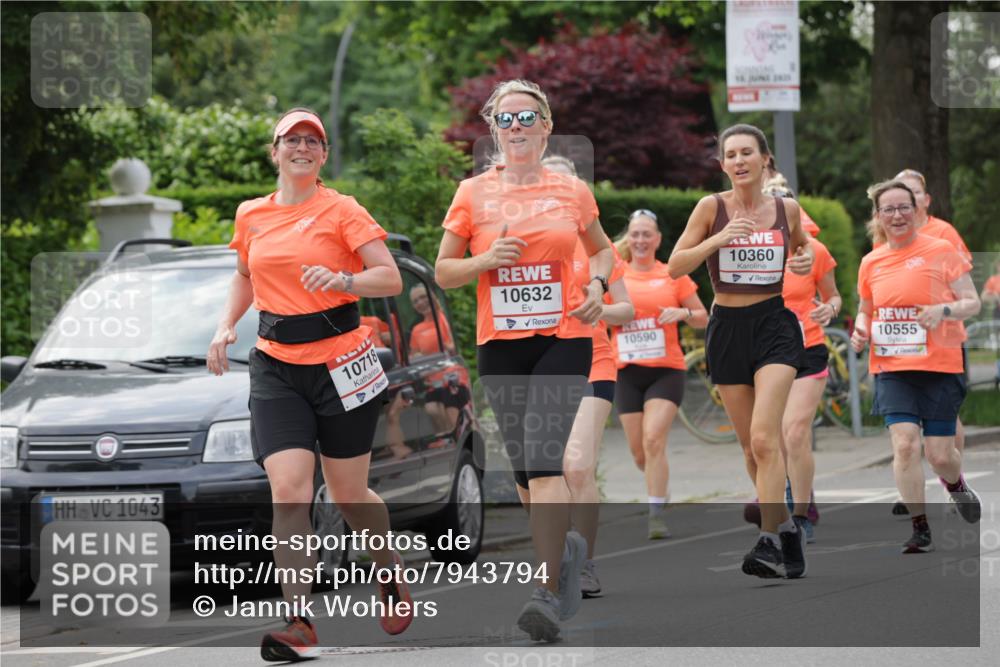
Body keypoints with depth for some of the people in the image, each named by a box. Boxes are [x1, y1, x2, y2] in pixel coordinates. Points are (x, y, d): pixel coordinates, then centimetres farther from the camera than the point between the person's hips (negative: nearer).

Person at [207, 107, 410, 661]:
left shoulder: (341, 210, -4)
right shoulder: (251, 216, 10)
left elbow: (391, 279, -9)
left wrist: (341, 279, -27)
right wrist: (226, 325, 10)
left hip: (339, 363, -3)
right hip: (276, 367, 3)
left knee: (348, 494, 6)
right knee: (288, 490, -14)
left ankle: (391, 571, 38)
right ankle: (301, 625, -16)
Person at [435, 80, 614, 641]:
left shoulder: (573, 191, 4)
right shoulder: (473, 194, 4)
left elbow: (601, 247, 22)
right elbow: (443, 272, 7)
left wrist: (598, 286, 2)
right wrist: (487, 261, -11)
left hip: (564, 337, -3)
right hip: (500, 343, 3)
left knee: (542, 455, -18)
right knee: (524, 466, 8)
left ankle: (551, 592, -19)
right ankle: (566, 547, 36)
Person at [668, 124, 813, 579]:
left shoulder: (786, 209, 2)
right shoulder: (711, 207, -3)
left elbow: (802, 248, 23)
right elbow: (675, 267, -7)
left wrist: (806, 260, 0)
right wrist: (719, 238, -20)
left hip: (774, 324, -2)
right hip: (727, 327, 2)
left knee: (764, 438, -18)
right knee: (751, 445, 9)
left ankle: (770, 543, -20)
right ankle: (786, 528, 28)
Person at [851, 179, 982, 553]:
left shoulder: (940, 252, -3)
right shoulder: (872, 262, 8)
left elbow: (972, 303, -3)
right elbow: (865, 310, 23)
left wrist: (944, 310, -22)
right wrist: (861, 331, 1)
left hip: (940, 366, -2)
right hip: (891, 367, 2)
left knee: (939, 453, -2)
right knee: (904, 442, -15)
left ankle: (955, 484, 36)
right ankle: (920, 530, -5)